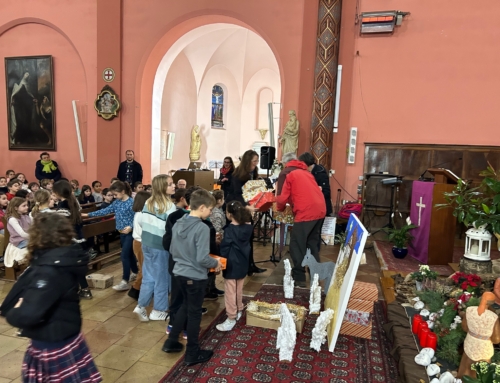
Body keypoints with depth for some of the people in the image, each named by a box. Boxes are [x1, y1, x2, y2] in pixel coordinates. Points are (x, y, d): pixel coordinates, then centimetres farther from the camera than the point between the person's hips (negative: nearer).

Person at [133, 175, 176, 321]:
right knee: (161, 278, 7)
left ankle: (141, 306, 21)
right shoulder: (169, 206, -18)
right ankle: (158, 311, 19)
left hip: (146, 243, 7)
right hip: (160, 246, -7)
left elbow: (142, 223, 9)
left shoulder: (148, 203, 5)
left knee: (148, 276, 18)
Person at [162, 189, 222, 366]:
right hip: (195, 276, -7)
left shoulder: (178, 224, 1)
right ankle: (192, 354, 23)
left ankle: (171, 342, 34)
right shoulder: (202, 228, -23)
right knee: (194, 313, 8)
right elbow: (202, 258, -25)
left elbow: (172, 250, 9)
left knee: (185, 306, 26)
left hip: (179, 273, 7)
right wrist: (216, 263, -7)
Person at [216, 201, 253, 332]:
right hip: (243, 263, 7)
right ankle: (239, 311, 37)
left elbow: (224, 248, -15)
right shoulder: (247, 227, -3)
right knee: (239, 290, 22)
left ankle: (231, 319, 7)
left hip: (231, 265, -7)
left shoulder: (230, 230, -20)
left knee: (230, 292, 2)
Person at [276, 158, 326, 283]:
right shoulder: (307, 173, 24)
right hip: (320, 210, 8)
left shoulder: (290, 175, 4)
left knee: (297, 245, 1)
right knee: (312, 243, 21)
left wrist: (280, 208, 22)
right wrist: (292, 203, 39)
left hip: (306, 213, -8)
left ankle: (299, 277, 3)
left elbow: (283, 198, 2)